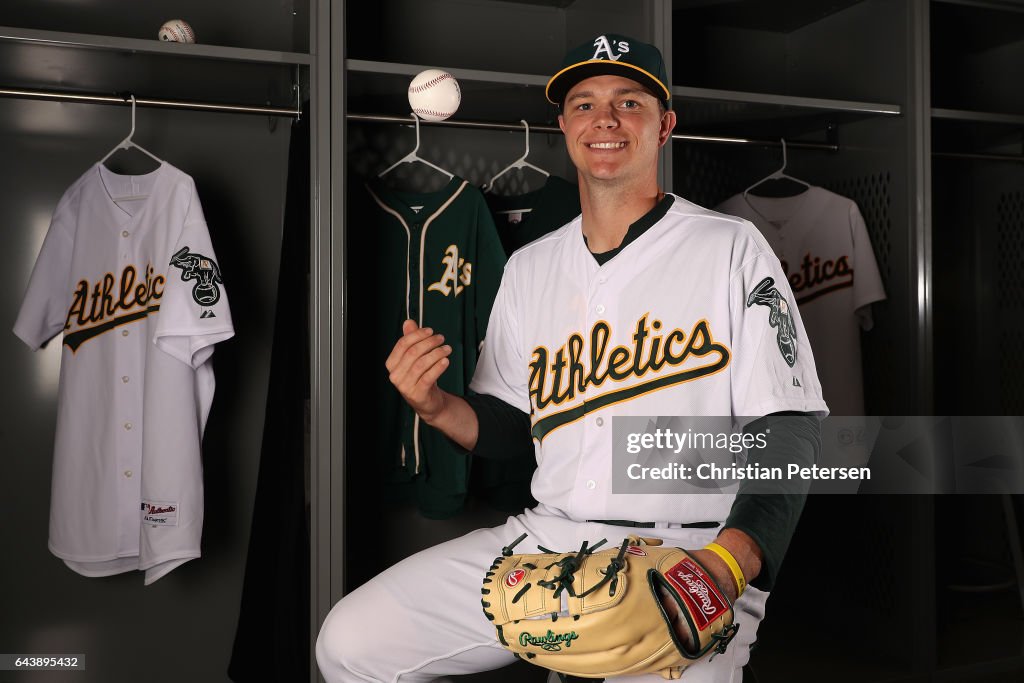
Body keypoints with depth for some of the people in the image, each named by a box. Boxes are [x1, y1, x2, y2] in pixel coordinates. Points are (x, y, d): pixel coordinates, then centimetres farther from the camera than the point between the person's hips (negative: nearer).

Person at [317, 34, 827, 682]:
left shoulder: (732, 248, -2)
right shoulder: (528, 268, 12)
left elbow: (788, 429, -8)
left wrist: (729, 562, -23)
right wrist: (437, 407, -5)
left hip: (692, 558, -4)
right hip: (545, 538, 5)